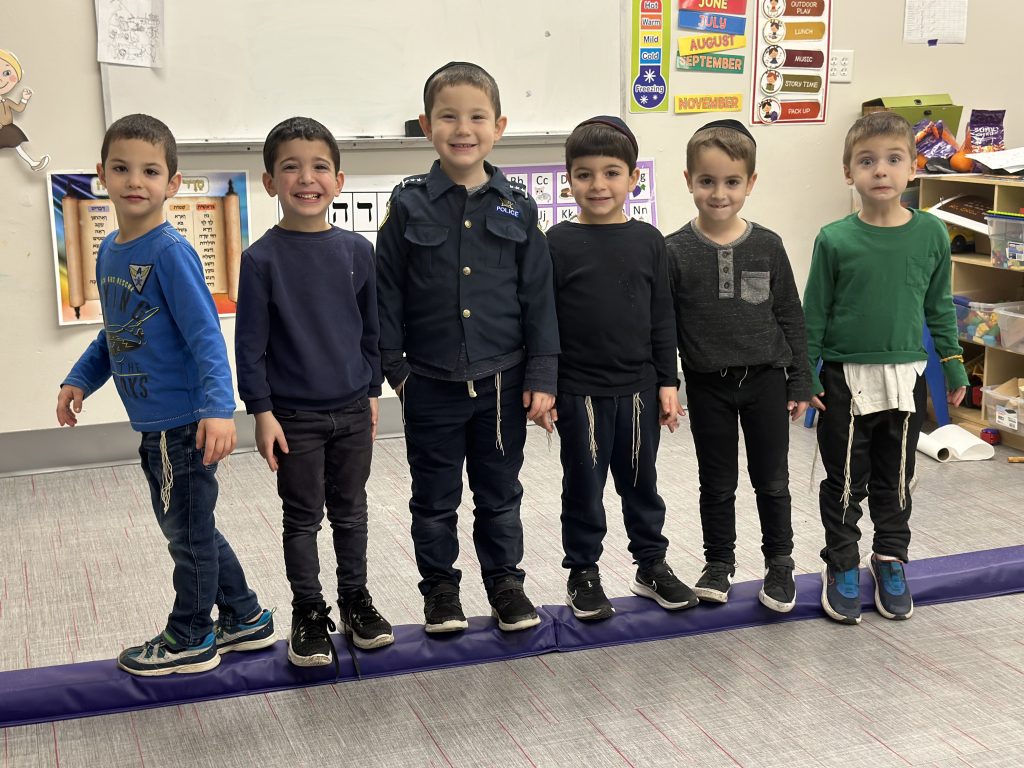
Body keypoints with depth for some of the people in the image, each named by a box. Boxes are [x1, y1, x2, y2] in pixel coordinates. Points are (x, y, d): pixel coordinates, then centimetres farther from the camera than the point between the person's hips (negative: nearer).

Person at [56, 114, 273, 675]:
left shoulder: (170, 251, -18)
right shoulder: (109, 252, 7)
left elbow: (205, 335, -22)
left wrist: (218, 407, -31)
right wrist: (80, 379, 11)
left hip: (184, 423, -9)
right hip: (154, 423, 9)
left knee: (188, 530, 8)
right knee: (188, 527, 20)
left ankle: (189, 639, 26)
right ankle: (245, 619, 35)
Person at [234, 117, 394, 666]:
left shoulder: (357, 251, 0)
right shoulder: (262, 258, -10)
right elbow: (250, 342, -8)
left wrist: (372, 391, 11)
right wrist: (261, 412, -10)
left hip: (352, 410, 3)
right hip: (294, 415, -3)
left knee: (350, 511, 15)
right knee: (303, 518, 8)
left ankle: (355, 601, 30)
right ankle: (308, 615, 21)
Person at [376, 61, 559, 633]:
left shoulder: (516, 208, -1)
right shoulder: (410, 206, -5)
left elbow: (539, 297, 0)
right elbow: (388, 293, -2)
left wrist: (542, 376, -3)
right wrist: (392, 366, -5)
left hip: (502, 382, 1)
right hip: (432, 385, -1)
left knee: (500, 494, 14)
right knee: (435, 499, 12)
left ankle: (505, 581, 30)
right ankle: (440, 587, 28)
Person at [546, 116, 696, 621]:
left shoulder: (647, 241, 1)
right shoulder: (559, 243, -6)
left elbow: (662, 318, 5)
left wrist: (668, 382, 3)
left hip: (638, 387, 3)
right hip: (579, 390, -2)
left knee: (641, 482, 15)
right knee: (583, 487, 9)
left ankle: (651, 565, 30)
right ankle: (583, 574, 23)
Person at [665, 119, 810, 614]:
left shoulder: (767, 246, -3)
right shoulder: (675, 251, -8)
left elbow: (790, 317, 3)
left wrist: (799, 383, 2)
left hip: (765, 379, 1)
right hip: (708, 385, -1)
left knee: (772, 480, 11)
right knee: (717, 483, 12)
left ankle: (780, 563, 27)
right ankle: (719, 563, 28)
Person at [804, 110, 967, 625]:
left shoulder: (931, 234, -4)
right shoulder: (834, 240, -10)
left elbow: (940, 307, 6)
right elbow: (814, 313, -3)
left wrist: (954, 367, 8)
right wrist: (805, 376, -3)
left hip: (906, 379, 2)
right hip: (846, 380, -2)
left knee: (895, 480, 15)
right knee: (845, 481, 9)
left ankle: (890, 561, 33)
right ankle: (841, 567, 25)